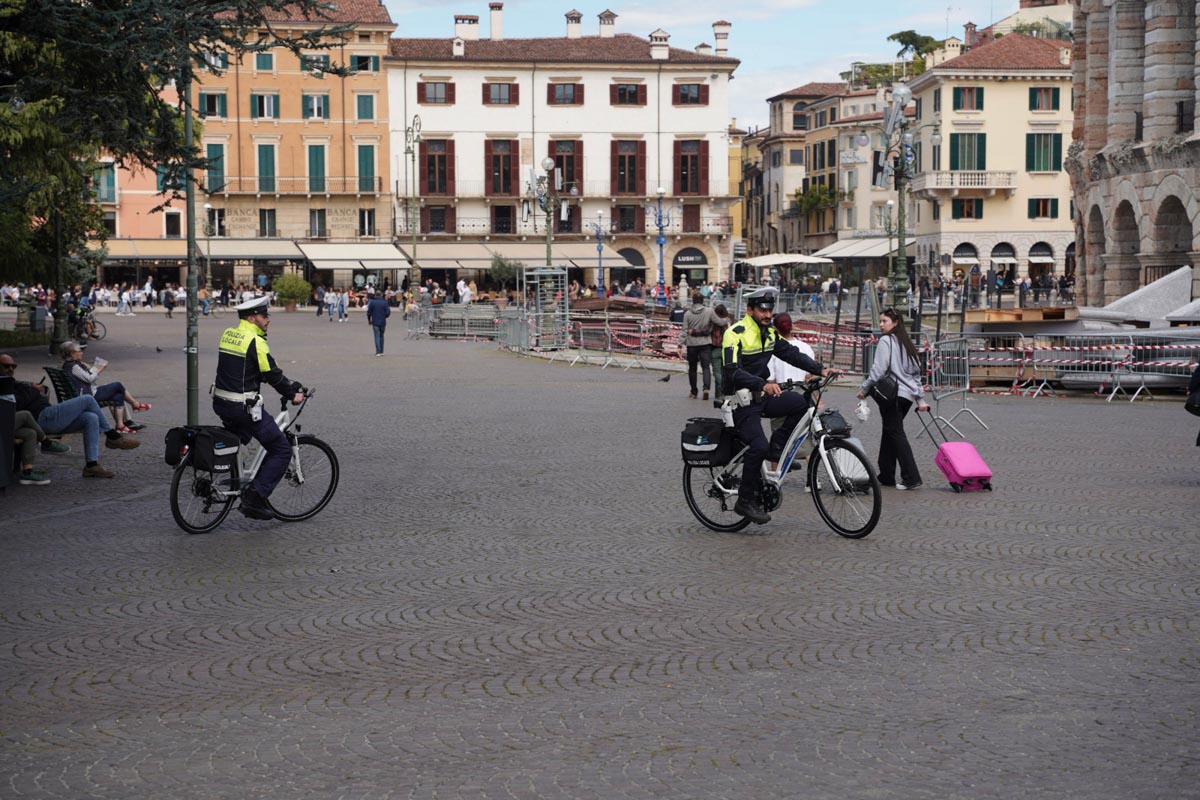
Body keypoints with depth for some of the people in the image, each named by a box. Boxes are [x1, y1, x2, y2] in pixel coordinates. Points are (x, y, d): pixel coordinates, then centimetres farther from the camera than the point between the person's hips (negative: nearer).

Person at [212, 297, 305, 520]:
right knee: (281, 450, -1)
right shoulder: (255, 341, -16)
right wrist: (292, 394, 2)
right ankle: (255, 498, -8)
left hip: (220, 403, 9)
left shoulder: (228, 334, 10)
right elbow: (273, 374, -15)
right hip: (244, 407, -8)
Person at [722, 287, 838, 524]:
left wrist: (820, 370, -5)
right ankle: (745, 501, -9)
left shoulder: (770, 333, 8)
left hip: (762, 397, 7)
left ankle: (777, 447, 1)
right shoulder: (736, 334, -16)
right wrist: (763, 384, -42)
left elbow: (792, 354, 9)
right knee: (758, 446, -22)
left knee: (802, 403, -15)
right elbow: (733, 372, -28)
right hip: (741, 401, -7)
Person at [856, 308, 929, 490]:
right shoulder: (907, 343, 19)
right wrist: (920, 399, 21)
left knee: (896, 433, -7)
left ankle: (911, 478, -13)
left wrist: (864, 388, -3)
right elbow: (916, 372, 20)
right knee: (889, 433, 15)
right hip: (908, 395, 8)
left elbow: (878, 369, -14)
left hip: (892, 394, -8)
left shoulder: (886, 341, -7)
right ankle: (886, 476, 18)